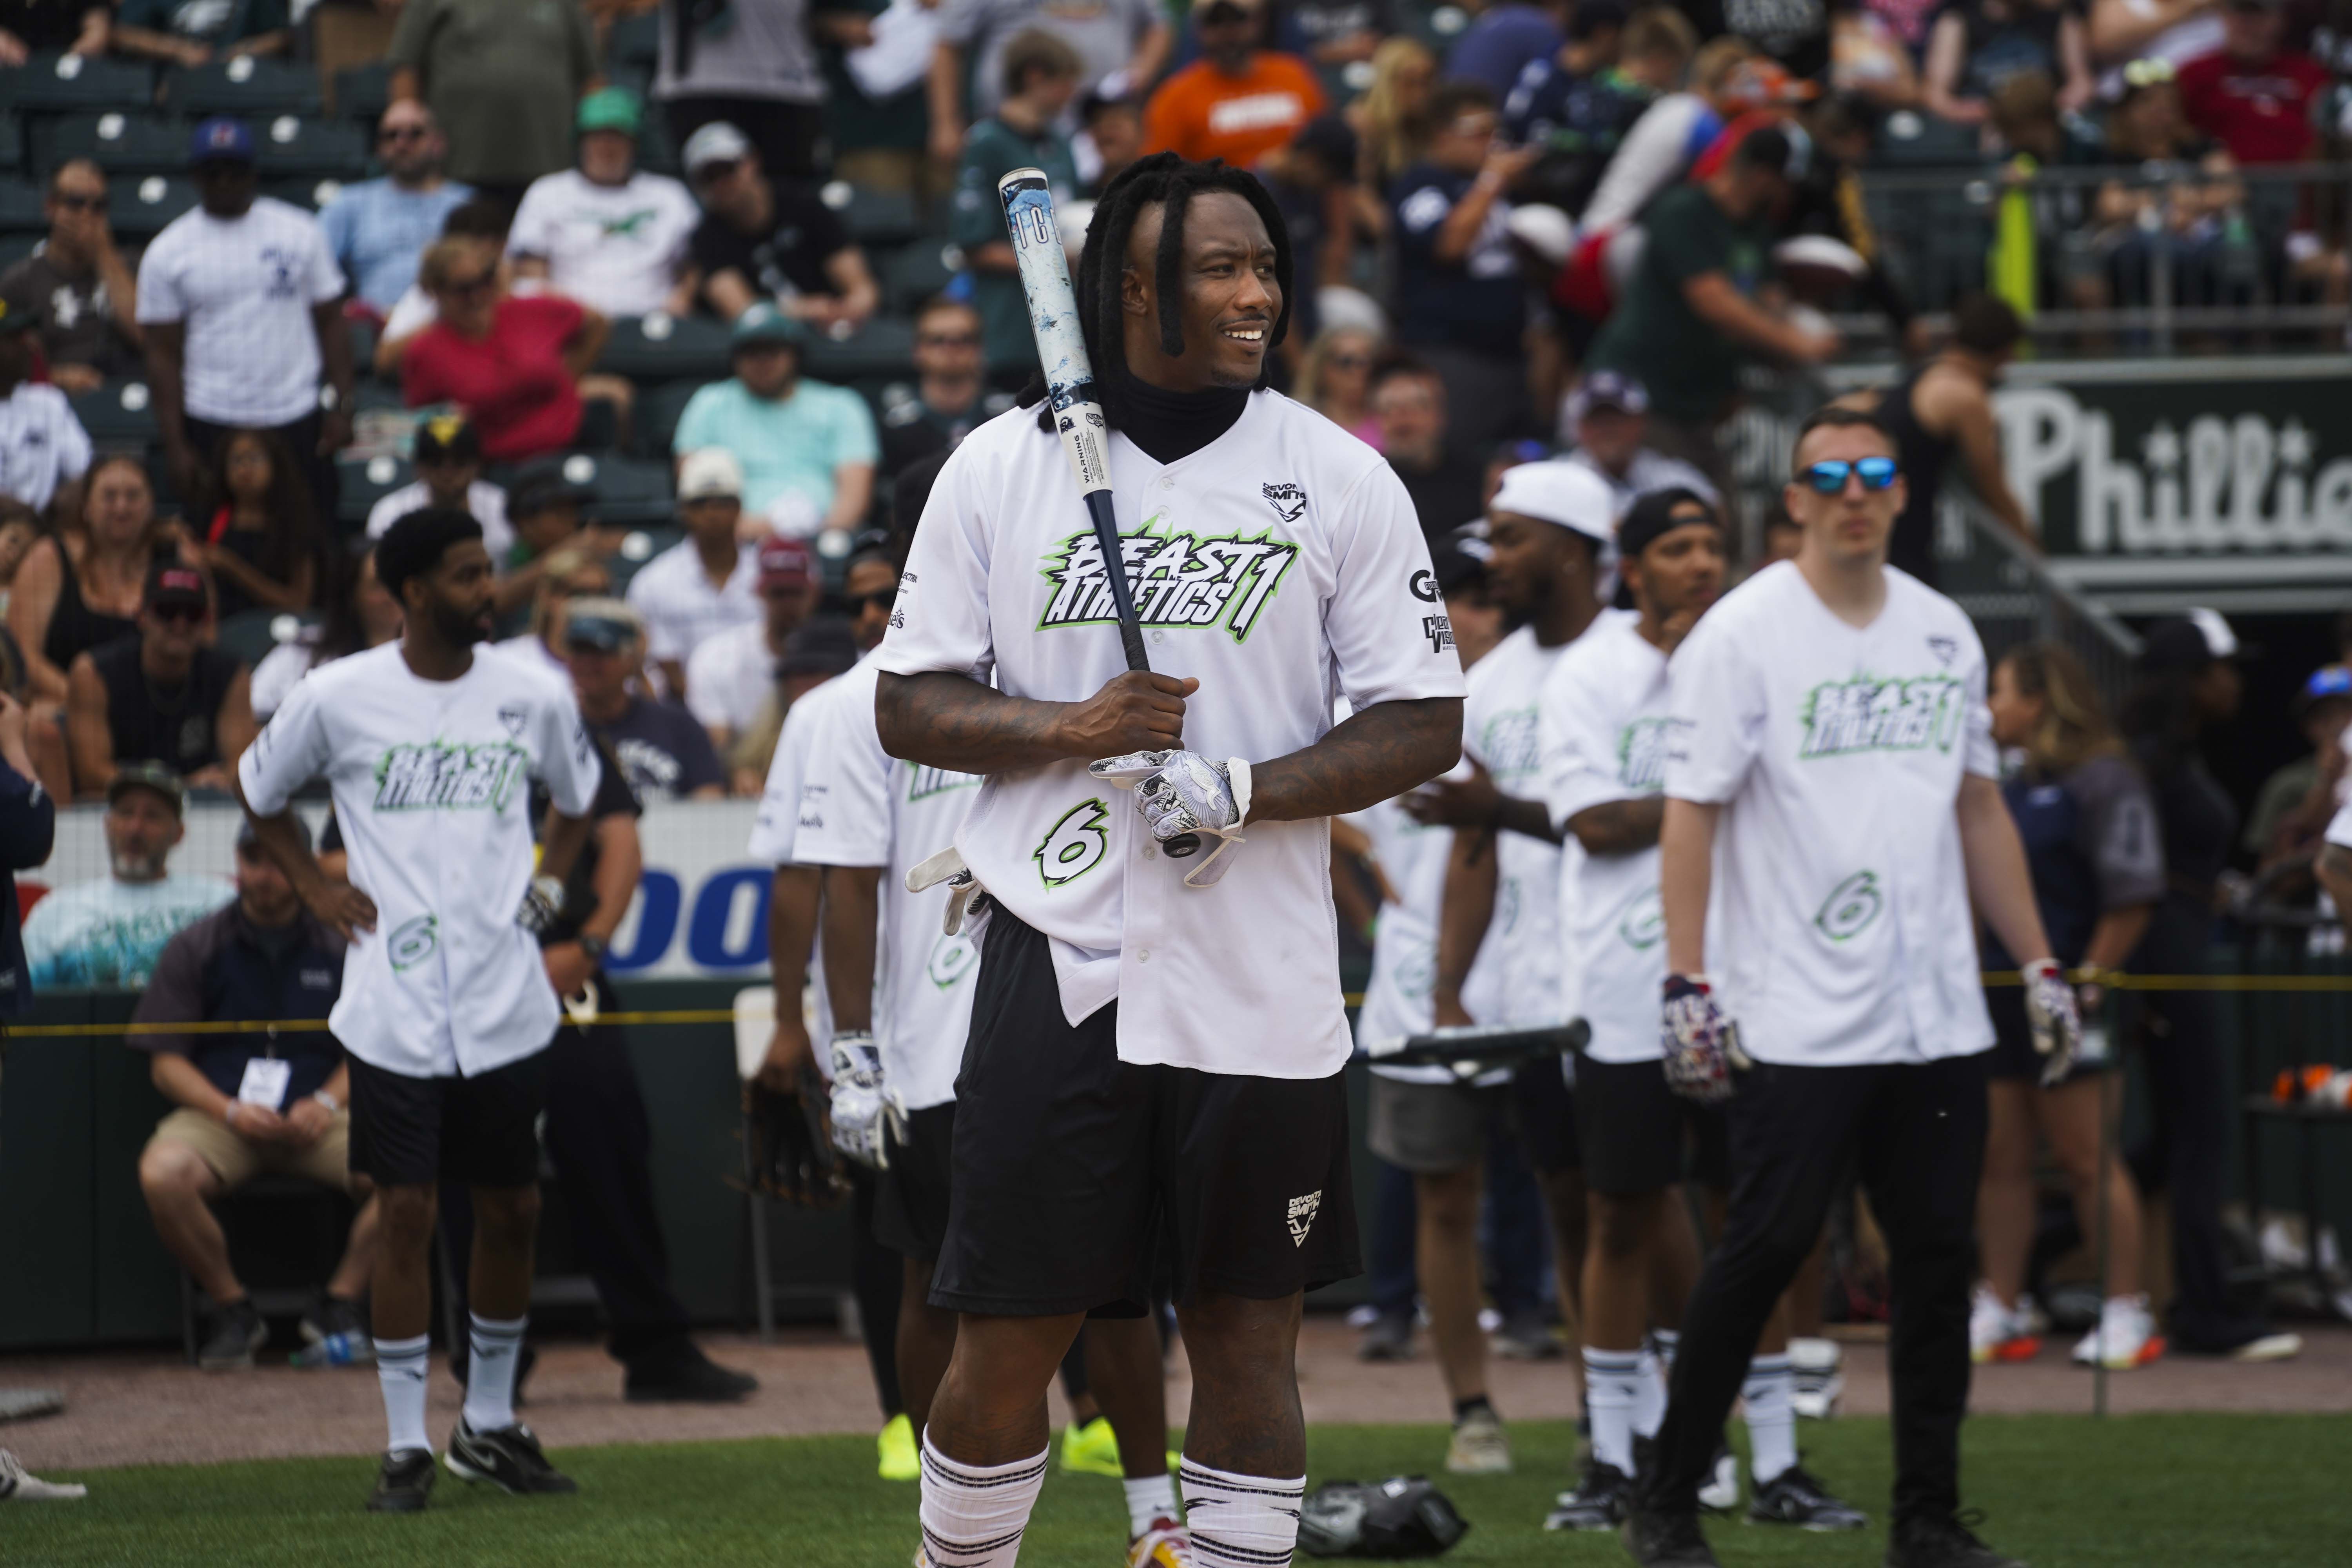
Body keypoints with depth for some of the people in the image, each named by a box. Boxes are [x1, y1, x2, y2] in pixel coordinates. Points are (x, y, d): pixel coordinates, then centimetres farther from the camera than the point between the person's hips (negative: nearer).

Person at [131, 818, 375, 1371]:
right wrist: (230, 1111, -13)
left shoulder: (340, 945, 9)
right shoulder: (195, 948, 7)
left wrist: (327, 1102, -10)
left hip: (317, 1116, 0)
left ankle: (339, 1304, -8)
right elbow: (166, 1062, 4)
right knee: (162, 1174, -35)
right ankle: (232, 1308, -11)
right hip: (218, 1113, 0)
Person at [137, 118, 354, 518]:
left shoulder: (300, 232, 6)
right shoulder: (167, 253, 2)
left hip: (298, 424, 1)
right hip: (212, 430, -1)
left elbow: (330, 321, 7)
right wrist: (176, 446, -5)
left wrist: (342, 407, -2)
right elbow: (164, 355, 1)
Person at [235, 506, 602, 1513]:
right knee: (406, 1216, -4)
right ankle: (407, 1446, 4)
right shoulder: (338, 698, -4)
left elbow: (577, 794, 22)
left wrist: (549, 882, 8)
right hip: (395, 1006, -3)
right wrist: (316, 890, 3)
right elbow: (259, 793, 13)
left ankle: (491, 1425, 22)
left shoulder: (532, 698, 2)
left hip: (507, 1004, 3)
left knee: (512, 1212, 7)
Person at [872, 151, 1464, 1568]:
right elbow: (910, 706, 7)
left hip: (1263, 975, 0)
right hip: (1060, 962, 0)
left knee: (1250, 1333, 5)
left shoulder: (1343, 479, 3)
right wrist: (1071, 728, -11)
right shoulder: (1000, 468, 4)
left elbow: (1425, 724, 2)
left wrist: (1246, 788, -13)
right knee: (1009, 1338, 1)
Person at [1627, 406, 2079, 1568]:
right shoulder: (1742, 633, -5)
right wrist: (1689, 984, -16)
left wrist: (2039, 964, 15)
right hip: (1794, 1025, -6)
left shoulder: (1944, 631, 13)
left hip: (1937, 1023, 6)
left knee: (1937, 1254, 5)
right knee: (1764, 1249, -7)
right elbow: (1689, 814, -8)